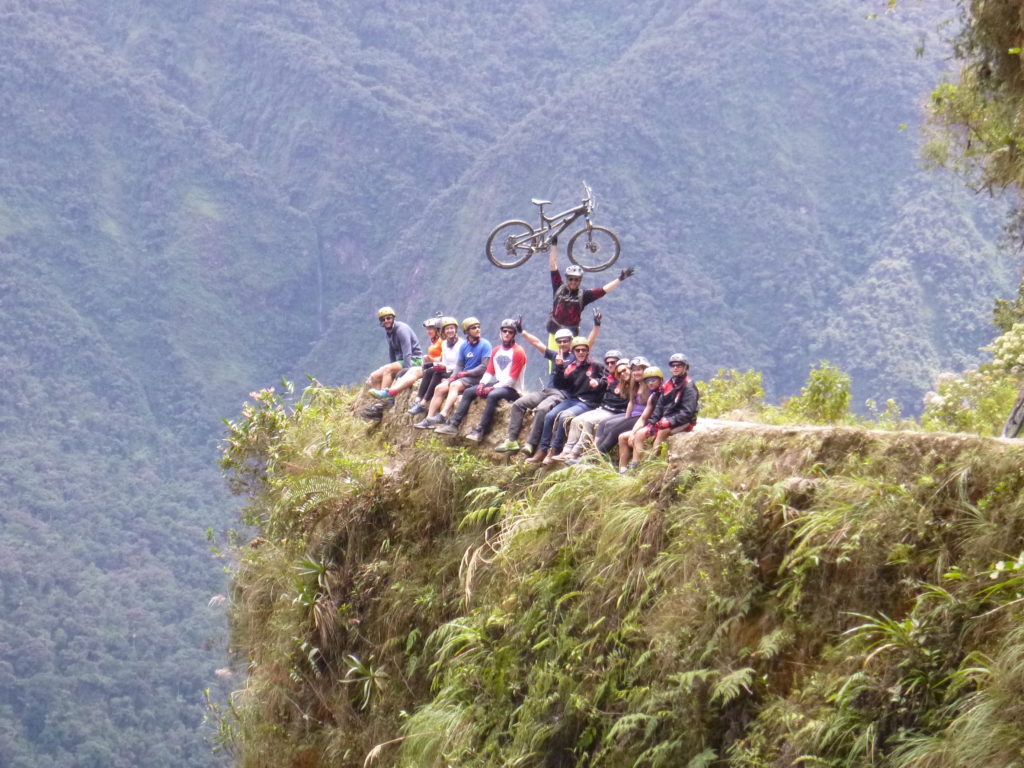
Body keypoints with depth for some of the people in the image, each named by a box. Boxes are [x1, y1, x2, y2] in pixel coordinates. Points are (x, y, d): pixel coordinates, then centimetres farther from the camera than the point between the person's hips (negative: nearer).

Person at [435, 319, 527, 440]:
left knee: (492, 395, -37)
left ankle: (481, 430, -38)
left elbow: (512, 379, -16)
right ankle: (453, 424, -7)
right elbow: (489, 371, 13)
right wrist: (482, 383, -8)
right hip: (497, 385, 8)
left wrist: (493, 388, -19)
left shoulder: (518, 352, -11)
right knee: (468, 392, 0)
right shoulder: (496, 350, 14)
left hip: (512, 389, -8)